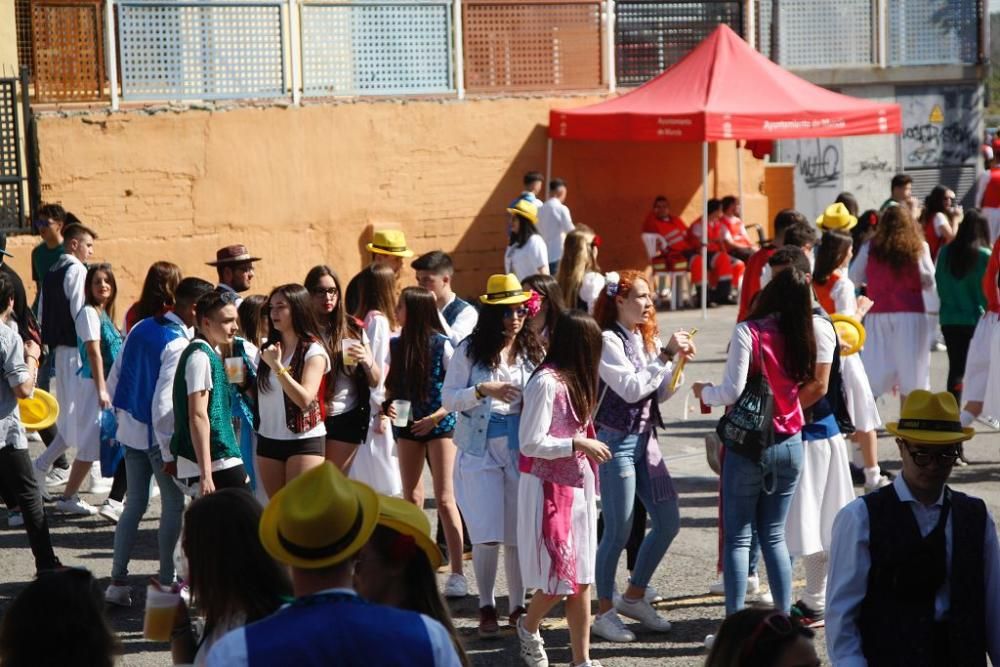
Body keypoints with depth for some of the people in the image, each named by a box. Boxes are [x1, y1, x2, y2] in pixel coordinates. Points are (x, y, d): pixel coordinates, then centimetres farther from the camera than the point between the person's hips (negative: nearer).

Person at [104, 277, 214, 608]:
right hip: (157, 435, -8)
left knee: (134, 504, 15)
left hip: (130, 429, 8)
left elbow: (115, 378, 9)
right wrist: (169, 453, -18)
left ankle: (117, 581, 17)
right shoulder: (179, 344, -20)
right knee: (174, 507, 6)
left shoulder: (141, 328, 3)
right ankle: (166, 583, 12)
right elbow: (164, 403, -23)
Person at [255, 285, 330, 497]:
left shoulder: (313, 351, -7)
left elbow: (304, 398, -19)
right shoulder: (268, 348, 10)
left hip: (304, 439, -6)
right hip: (268, 438, 6)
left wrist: (277, 366, -20)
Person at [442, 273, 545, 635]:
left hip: (522, 448, 2)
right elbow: (448, 398, -4)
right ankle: (486, 607, 12)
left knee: (520, 533, 4)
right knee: (487, 534, -4)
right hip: (481, 449, -2)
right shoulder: (470, 350, -2)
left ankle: (517, 606, 18)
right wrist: (483, 390, -18)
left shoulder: (532, 351, 4)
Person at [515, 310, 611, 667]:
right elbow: (531, 443, -20)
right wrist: (579, 445, -19)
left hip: (577, 487, 8)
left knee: (581, 578, 8)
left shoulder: (573, 380, 9)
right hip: (548, 489, -8)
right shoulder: (546, 382, -17)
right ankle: (528, 628, 26)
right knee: (559, 576, -3)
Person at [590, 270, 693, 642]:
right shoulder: (606, 340, -12)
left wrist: (679, 360, -2)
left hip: (645, 439, 8)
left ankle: (634, 597, 25)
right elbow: (631, 388, -21)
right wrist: (665, 355, -19)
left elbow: (660, 393, 12)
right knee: (619, 531, -3)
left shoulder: (646, 338, 11)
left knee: (668, 522, 9)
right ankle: (605, 613, 11)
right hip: (616, 440, -8)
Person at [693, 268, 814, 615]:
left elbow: (732, 391, -16)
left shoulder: (749, 332, -13)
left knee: (738, 536, 2)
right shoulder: (802, 338, 1)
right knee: (774, 535, 14)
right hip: (790, 444, 5)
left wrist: (703, 391, 2)